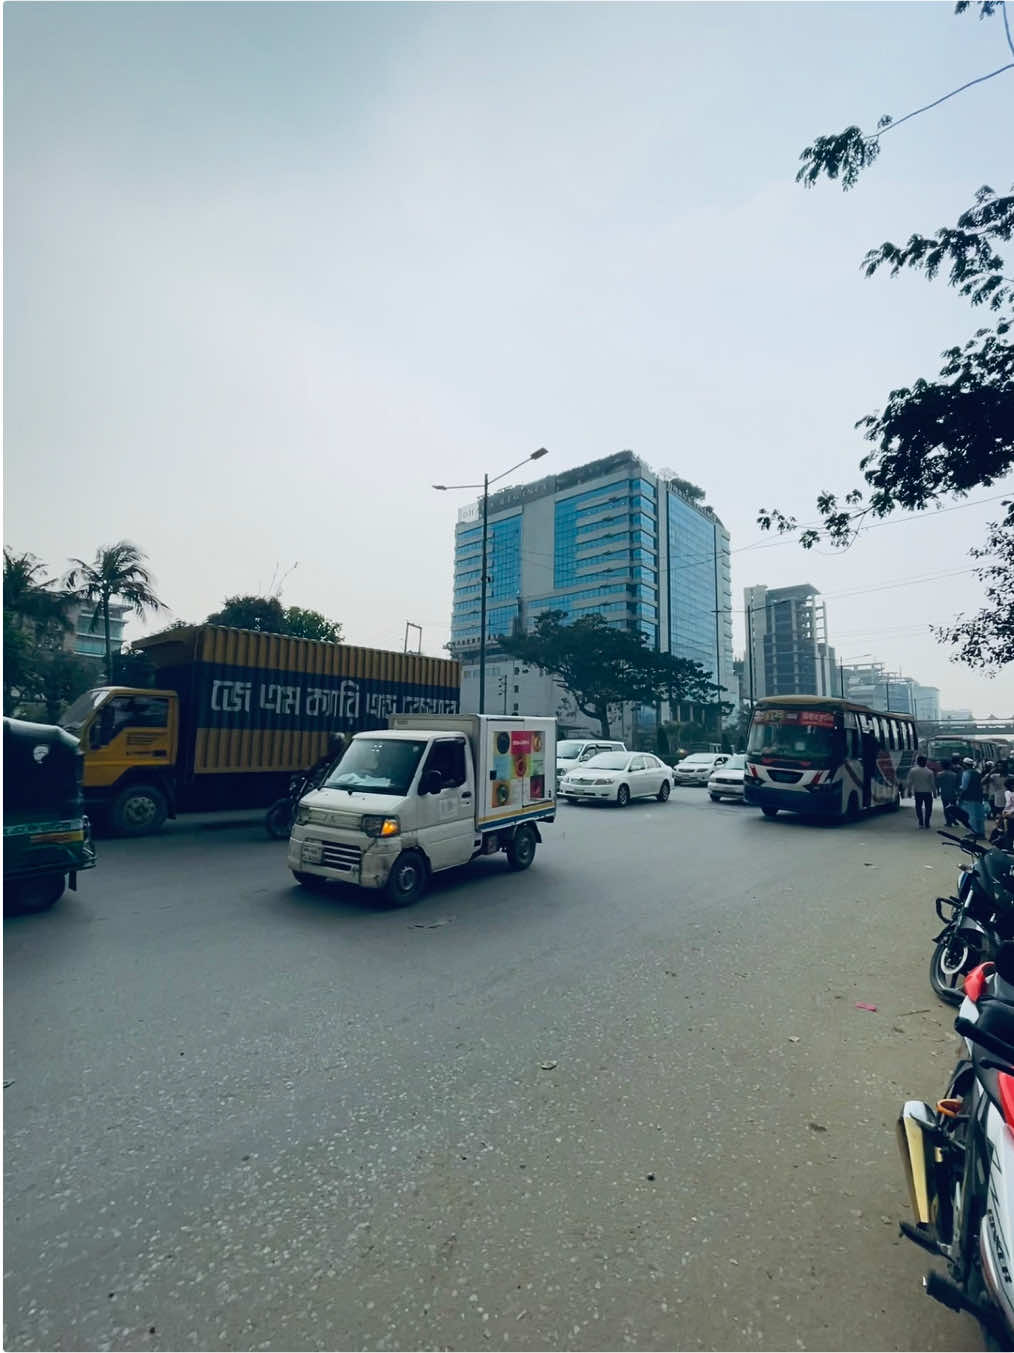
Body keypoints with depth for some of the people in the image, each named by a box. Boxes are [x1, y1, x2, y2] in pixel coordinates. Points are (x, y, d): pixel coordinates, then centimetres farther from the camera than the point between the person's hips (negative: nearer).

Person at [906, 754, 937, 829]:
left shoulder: (913, 771, -6)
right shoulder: (930, 772, -9)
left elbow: (910, 782, -3)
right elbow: (933, 783, -4)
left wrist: (909, 791, 7)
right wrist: (934, 792, 6)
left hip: (918, 792, 1)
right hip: (927, 792, -1)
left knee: (918, 807, 12)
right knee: (928, 808, 9)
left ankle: (921, 823, 9)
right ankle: (927, 824, 7)